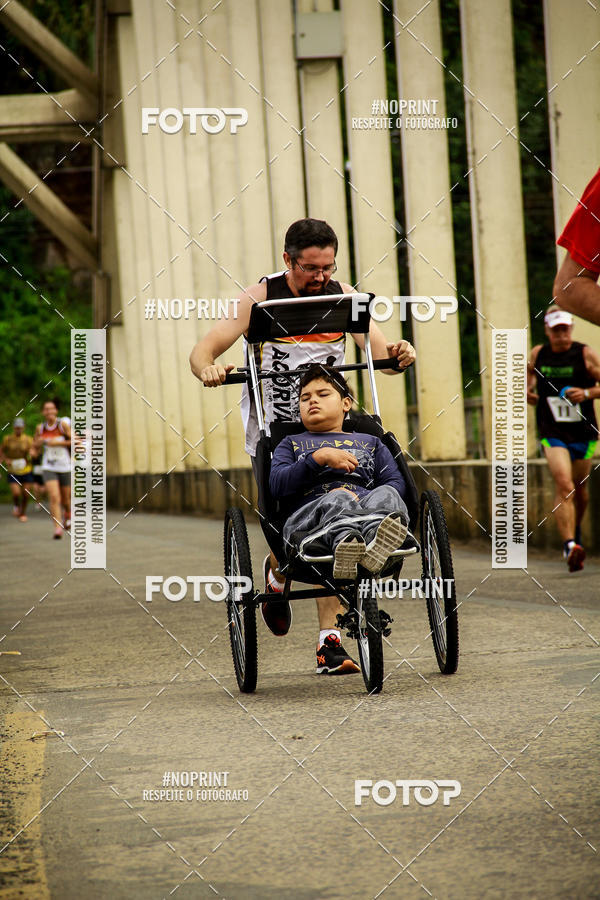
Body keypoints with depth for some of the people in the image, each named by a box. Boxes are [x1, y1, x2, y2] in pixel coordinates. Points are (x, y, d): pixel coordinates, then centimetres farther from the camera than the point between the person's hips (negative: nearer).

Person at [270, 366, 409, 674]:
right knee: (336, 501, -39)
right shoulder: (292, 444, 34)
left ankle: (376, 541, -73)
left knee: (387, 497, -35)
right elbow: (277, 485, 12)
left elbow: (396, 483, 18)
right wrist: (318, 458, -1)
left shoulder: (370, 442, 35)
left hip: (366, 504, 1)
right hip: (308, 518, -1)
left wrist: (356, 494, -2)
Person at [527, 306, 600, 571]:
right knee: (564, 486, -20)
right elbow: (527, 375, 21)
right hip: (553, 434, -1)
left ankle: (575, 532, 44)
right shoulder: (538, 354, 2)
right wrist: (527, 392, 0)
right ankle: (570, 545, -27)